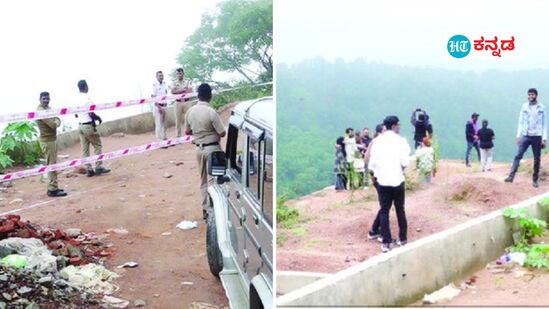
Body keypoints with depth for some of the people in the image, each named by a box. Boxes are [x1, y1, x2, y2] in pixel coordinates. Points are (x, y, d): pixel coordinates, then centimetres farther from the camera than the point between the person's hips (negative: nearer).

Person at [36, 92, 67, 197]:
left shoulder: (48, 109, 13)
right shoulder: (41, 111, -17)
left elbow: (58, 121, 9)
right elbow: (53, 124, -23)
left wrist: (56, 121, -11)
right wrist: (56, 121, -3)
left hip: (52, 139, 10)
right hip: (47, 141, -10)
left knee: (52, 164, 15)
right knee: (51, 165, -9)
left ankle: (52, 187, 22)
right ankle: (52, 189, -7)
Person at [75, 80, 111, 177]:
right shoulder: (87, 98, -15)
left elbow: (76, 114, 13)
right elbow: (91, 113, -19)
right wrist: (98, 118, -2)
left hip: (80, 126, 7)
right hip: (89, 126, -7)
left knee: (84, 149, 7)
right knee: (98, 146, 4)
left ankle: (89, 169, 9)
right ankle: (98, 167, 2)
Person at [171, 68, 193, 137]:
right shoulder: (174, 83, 6)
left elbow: (189, 91, -9)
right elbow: (173, 92, -9)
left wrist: (178, 91, -12)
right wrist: (183, 90, -13)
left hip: (187, 102, -1)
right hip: (178, 103, 1)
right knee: (178, 120, 3)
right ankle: (178, 136, 8)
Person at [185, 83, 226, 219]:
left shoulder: (190, 111, 0)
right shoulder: (211, 112, -19)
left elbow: (187, 132, 11)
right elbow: (222, 133, -15)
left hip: (199, 148, 6)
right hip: (212, 148, -6)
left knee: (204, 180, 15)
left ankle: (205, 209, 20)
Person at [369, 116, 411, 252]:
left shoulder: (377, 141, 2)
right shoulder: (400, 141, -5)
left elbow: (371, 164, 0)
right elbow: (405, 162, -11)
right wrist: (400, 170, 9)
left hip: (382, 181, 1)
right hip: (397, 180, -1)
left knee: (384, 211, 5)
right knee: (400, 210, 13)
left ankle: (386, 243, 1)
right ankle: (402, 239, 21)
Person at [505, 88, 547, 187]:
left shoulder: (542, 107, 2)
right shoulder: (524, 106, 4)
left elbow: (544, 124, 3)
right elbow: (520, 122, 6)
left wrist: (544, 138, -3)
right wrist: (518, 135, -2)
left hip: (537, 137, 0)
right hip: (526, 136, 0)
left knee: (537, 159, 4)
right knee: (518, 156, -9)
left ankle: (535, 179, 13)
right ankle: (511, 176, -13)